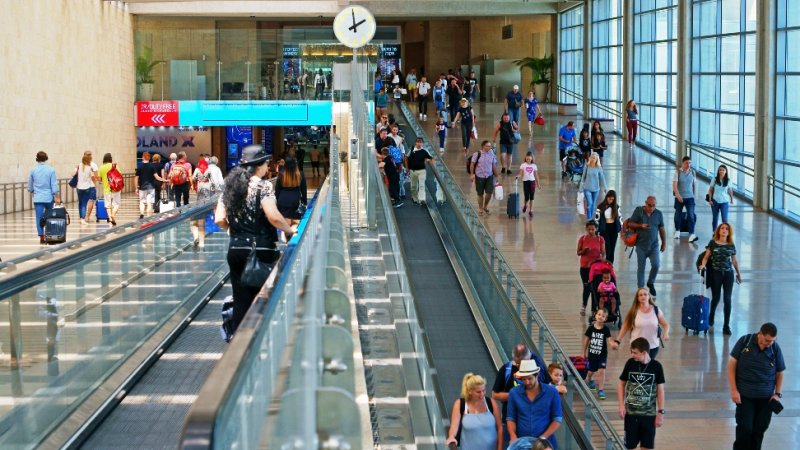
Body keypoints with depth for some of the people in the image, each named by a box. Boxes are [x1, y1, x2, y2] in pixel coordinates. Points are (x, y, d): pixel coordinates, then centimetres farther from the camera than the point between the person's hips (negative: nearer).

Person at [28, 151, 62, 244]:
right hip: (49, 197, 0)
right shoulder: (51, 170, -5)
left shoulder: (33, 170, 0)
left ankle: (41, 237, -5)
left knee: (39, 218, 0)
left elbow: (30, 186, 10)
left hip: (38, 198, 0)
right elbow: (54, 185, -7)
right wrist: (57, 197, -3)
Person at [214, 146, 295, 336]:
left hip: (235, 249, 5)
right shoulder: (263, 185, -10)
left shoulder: (230, 186, 8)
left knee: (241, 300, 9)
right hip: (261, 249, -5)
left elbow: (219, 219, 5)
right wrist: (289, 230, -5)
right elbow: (273, 216, -20)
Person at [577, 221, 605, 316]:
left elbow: (603, 252, -3)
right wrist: (584, 251, -18)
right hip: (585, 266, 0)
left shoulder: (600, 239, -1)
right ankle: (584, 306, 25)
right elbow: (578, 253, 2)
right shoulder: (582, 239, -1)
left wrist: (603, 258, -24)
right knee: (587, 287, 3)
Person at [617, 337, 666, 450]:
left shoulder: (656, 366, -8)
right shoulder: (630, 363, -5)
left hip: (649, 414, -1)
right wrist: (621, 405, -4)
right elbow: (622, 384, 5)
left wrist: (661, 412, -2)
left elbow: (660, 390, -1)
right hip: (631, 412, 1)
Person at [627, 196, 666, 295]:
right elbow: (630, 224, -2)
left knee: (656, 265, -11)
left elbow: (661, 229, 9)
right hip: (641, 245, -1)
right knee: (641, 268, 4)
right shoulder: (638, 211, -4)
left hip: (654, 245, 1)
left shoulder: (658, 214, 1)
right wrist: (640, 226, -19)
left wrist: (664, 243, 11)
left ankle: (651, 283, 15)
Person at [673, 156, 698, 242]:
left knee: (691, 215, -12)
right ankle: (677, 231, 35)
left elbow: (694, 184, 12)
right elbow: (674, 184, -17)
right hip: (679, 197, -2)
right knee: (678, 214, 13)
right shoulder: (678, 172, -9)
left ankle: (691, 235, -20)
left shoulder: (692, 172, 2)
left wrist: (694, 194, 16)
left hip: (690, 197, 2)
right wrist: (677, 194, -31)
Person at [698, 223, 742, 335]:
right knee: (716, 298, 6)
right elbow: (706, 256, -2)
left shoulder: (731, 246, 4)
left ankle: (726, 325, 3)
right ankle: (711, 317, 36)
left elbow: (734, 260, 13)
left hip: (728, 273, 1)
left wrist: (738, 273, 20)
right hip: (715, 273, -1)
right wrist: (703, 265, -20)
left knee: (727, 299, -3)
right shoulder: (712, 243, -1)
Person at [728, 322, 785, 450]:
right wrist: (734, 390, -8)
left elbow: (780, 373, 7)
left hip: (766, 398, 2)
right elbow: (732, 364, -4)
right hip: (744, 395, -2)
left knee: (759, 430, 6)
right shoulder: (744, 341, -10)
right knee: (745, 428, -6)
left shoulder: (775, 349, -5)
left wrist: (778, 394, -4)